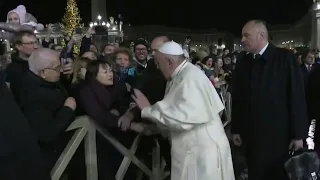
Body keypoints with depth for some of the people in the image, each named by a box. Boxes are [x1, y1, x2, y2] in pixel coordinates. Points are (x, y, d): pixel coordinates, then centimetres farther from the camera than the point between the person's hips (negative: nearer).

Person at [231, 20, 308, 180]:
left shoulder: (285, 58, -8)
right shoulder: (242, 63, 3)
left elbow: (297, 97, -9)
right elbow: (237, 99, 6)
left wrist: (298, 134, -9)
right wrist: (236, 129, 7)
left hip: (281, 135, -3)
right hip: (252, 136, 3)